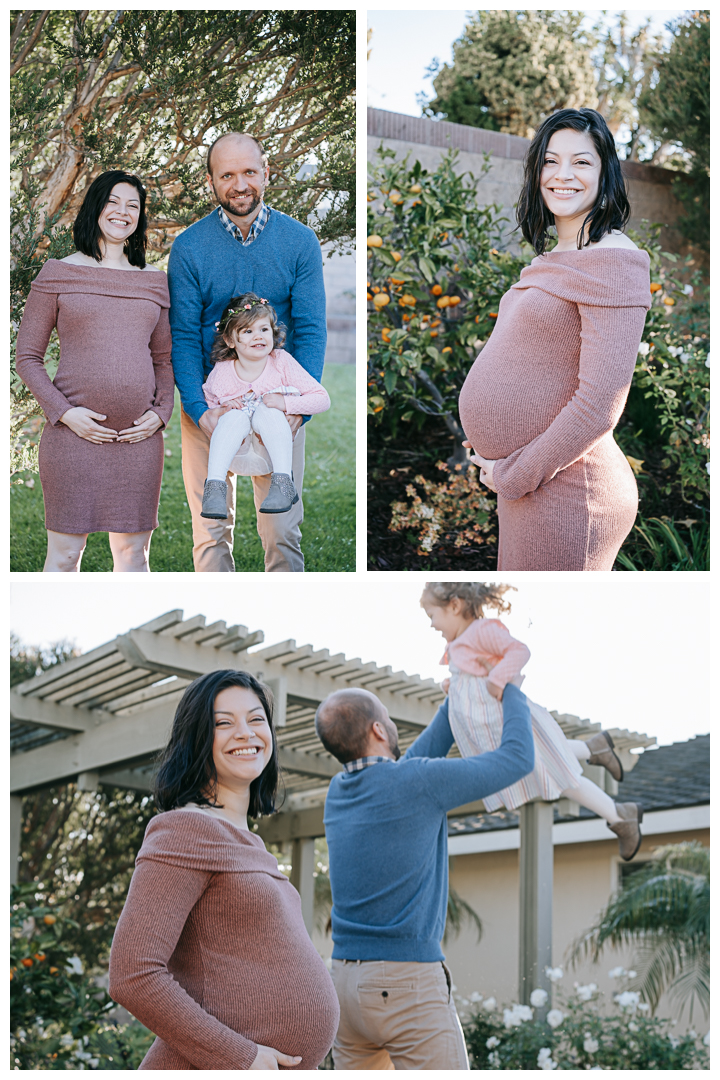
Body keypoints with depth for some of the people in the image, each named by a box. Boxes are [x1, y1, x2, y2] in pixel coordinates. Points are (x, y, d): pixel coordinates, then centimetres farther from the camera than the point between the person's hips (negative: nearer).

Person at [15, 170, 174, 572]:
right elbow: (28, 357, 4)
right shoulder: (58, 274, 4)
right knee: (65, 551, -2)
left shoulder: (155, 282, 14)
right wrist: (64, 411, -9)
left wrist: (160, 412, 1)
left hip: (140, 436, 3)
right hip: (74, 433, -3)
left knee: (134, 550, 6)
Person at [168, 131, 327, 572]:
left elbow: (311, 331, -4)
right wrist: (200, 410, -17)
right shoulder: (189, 247, -4)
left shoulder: (300, 242, -2)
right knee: (211, 530, 4)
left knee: (283, 531, 0)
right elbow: (183, 336, -5)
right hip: (209, 403, 0)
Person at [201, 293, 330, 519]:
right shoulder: (221, 373, -3)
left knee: (265, 410, -27)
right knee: (236, 414, -27)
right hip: (234, 456, 0)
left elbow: (322, 399, -5)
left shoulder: (282, 362, -5)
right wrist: (222, 409, -12)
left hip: (274, 452, 0)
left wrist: (285, 403, -21)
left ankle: (283, 483, -37)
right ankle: (215, 485, -38)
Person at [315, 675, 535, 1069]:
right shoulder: (419, 782, -10)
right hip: (409, 983, -8)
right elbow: (517, 758, 0)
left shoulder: (338, 792, 11)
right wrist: (511, 692, 17)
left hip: (345, 981, 8)